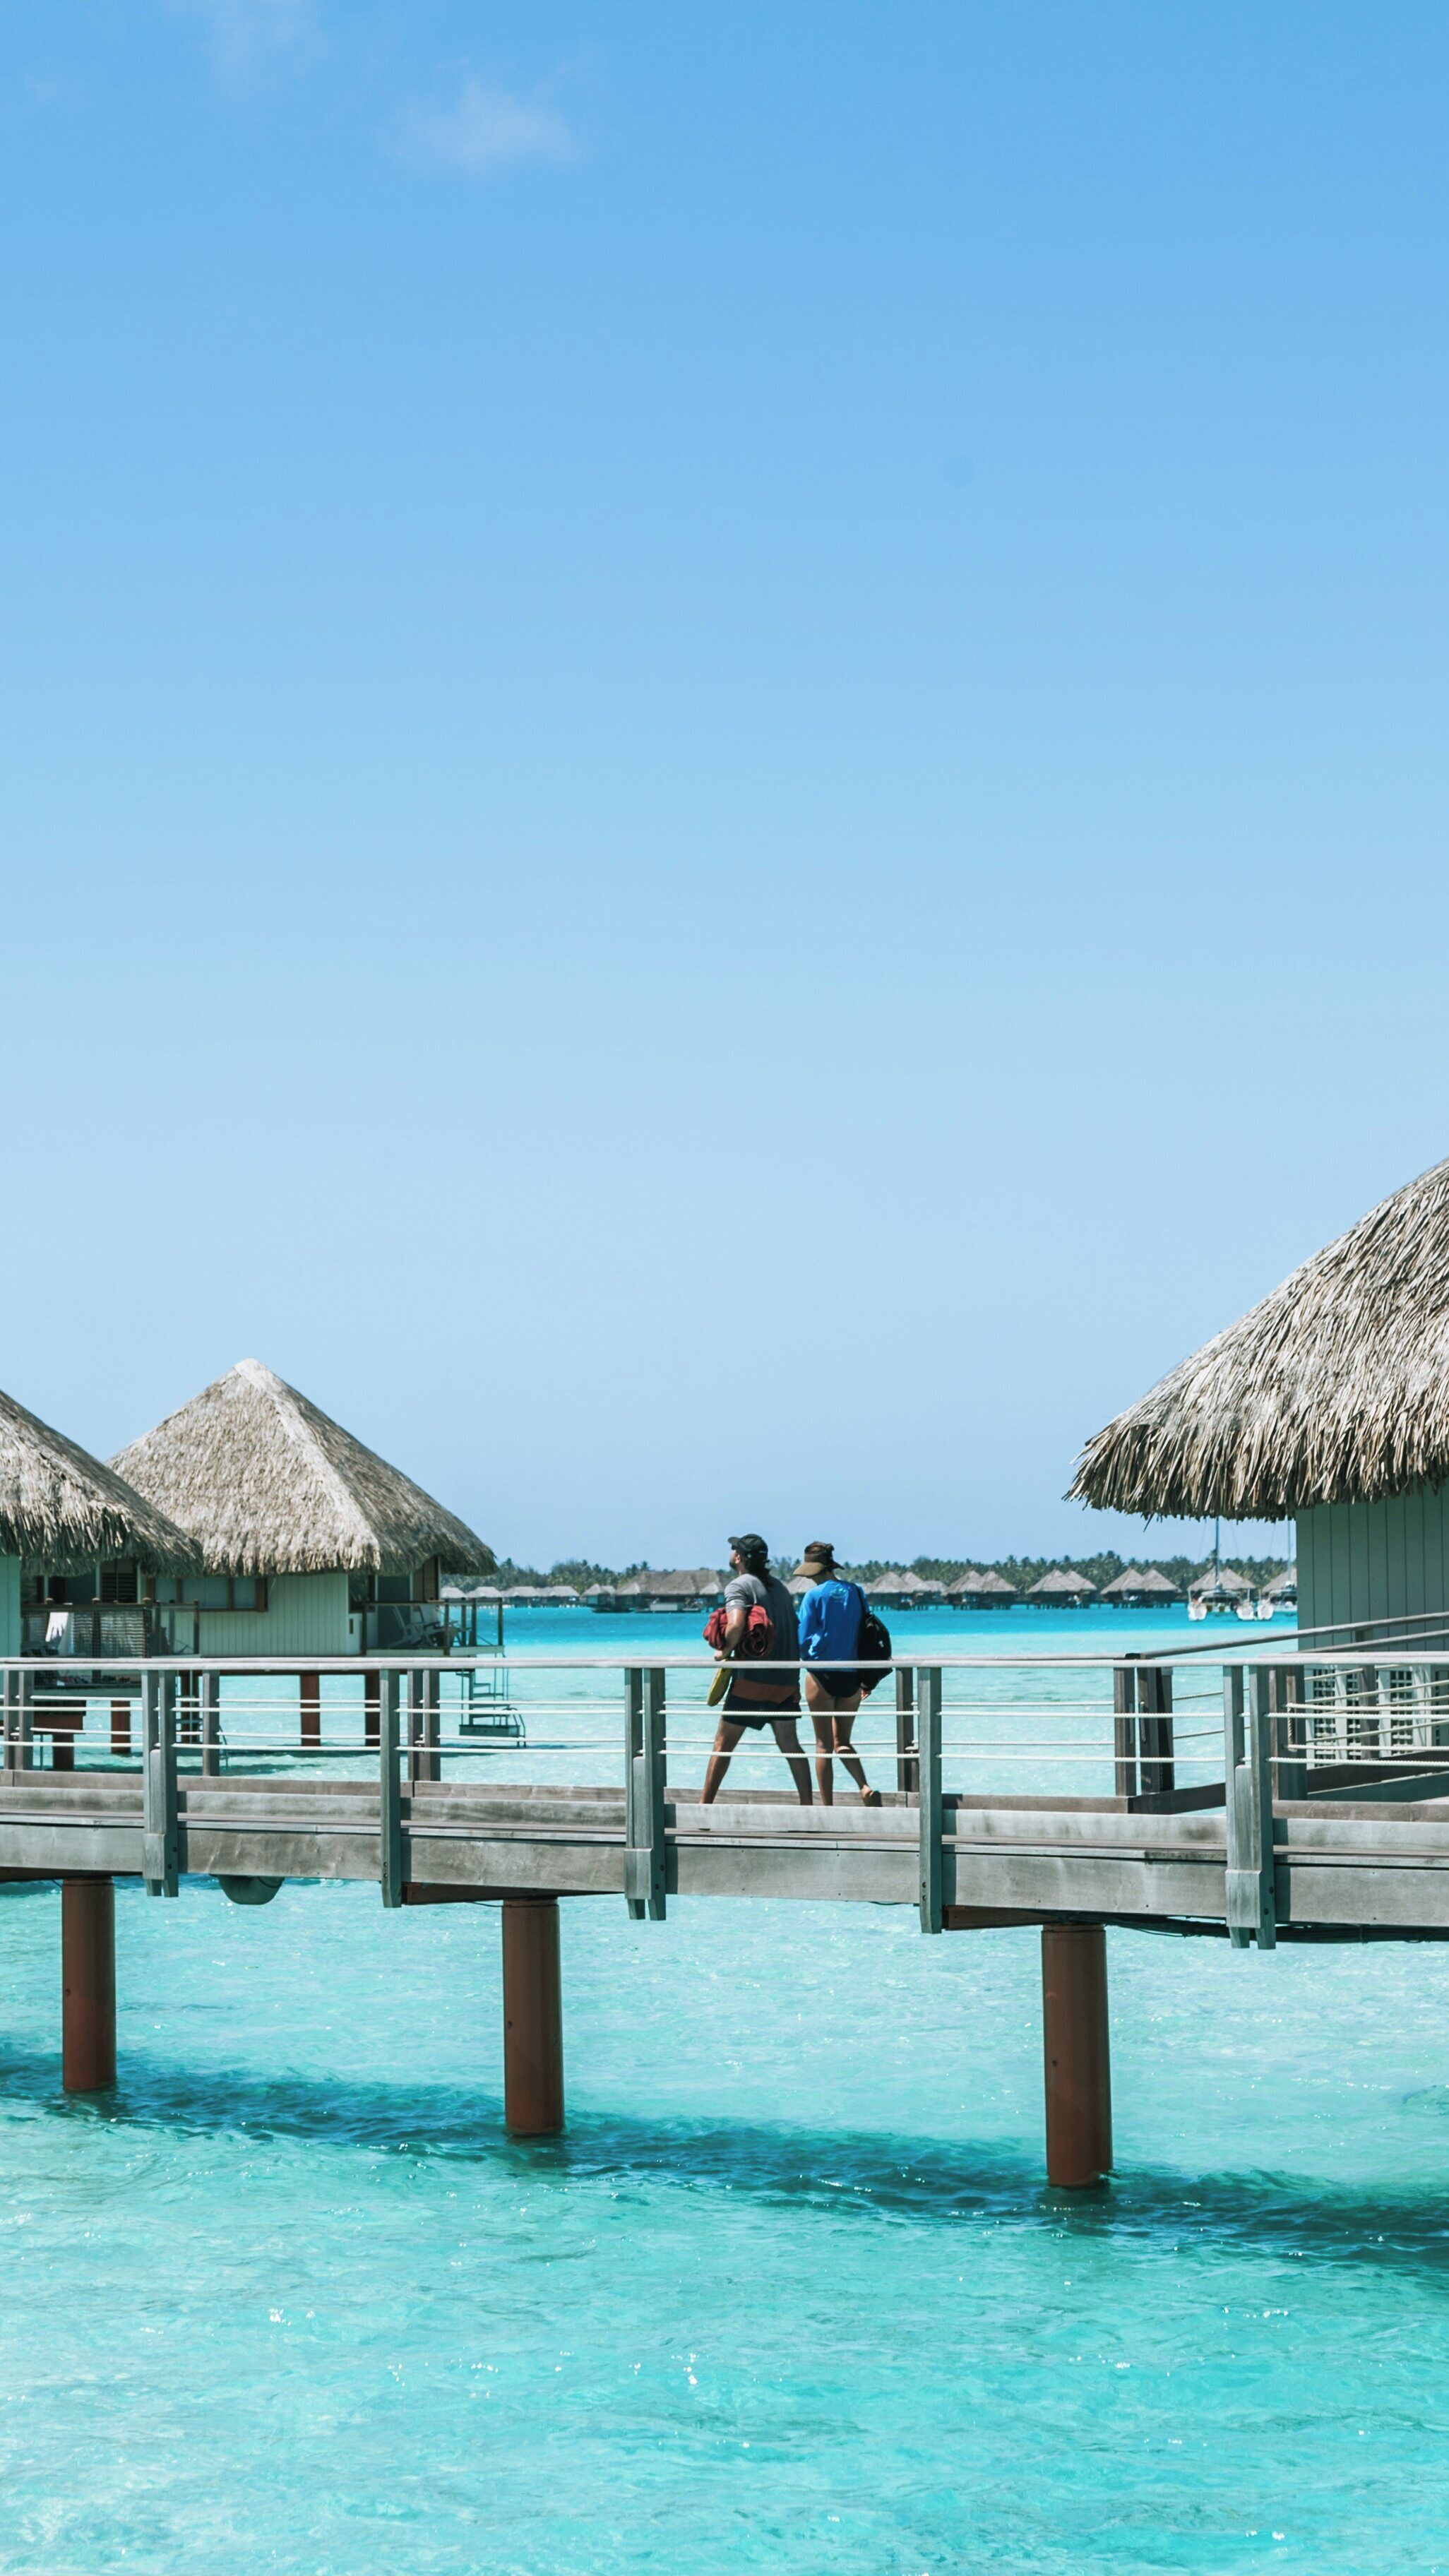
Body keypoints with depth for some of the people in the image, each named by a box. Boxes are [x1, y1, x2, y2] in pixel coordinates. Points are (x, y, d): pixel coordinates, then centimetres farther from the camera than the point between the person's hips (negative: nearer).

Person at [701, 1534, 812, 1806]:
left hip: (752, 1681, -6)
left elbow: (736, 1624, -25)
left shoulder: (739, 1586, -8)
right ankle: (807, 1806, 4)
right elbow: (794, 1628, 18)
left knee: (724, 1744, 1)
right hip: (786, 1681, 6)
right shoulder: (778, 1586, 15)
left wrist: (725, 1651, -10)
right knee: (790, 1745, 10)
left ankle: (705, 1806, 2)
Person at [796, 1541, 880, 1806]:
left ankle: (827, 1807, 5)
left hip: (821, 1675, -4)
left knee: (824, 1745, 4)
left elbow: (804, 1639, -7)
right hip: (851, 1675, 4)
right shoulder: (856, 1593, 4)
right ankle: (866, 1788, -7)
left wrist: (808, 1662, 15)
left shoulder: (814, 1596, -9)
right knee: (842, 1741, 16)